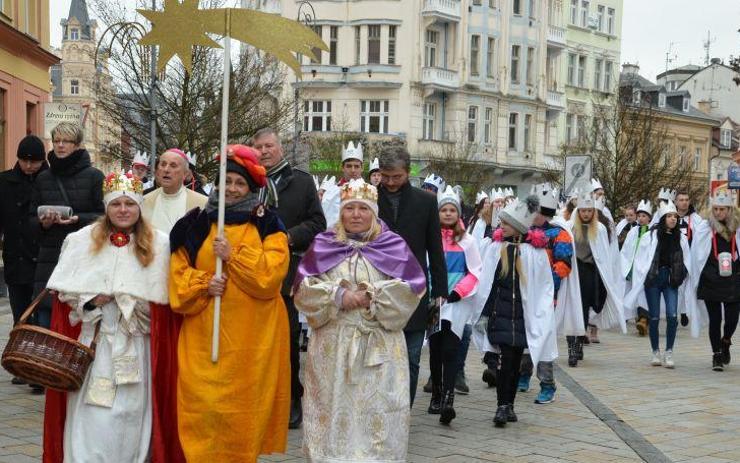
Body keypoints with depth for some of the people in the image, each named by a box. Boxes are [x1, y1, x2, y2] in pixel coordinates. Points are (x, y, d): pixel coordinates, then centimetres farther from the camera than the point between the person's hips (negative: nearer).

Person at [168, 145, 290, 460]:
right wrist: (203, 284, -11)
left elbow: (272, 272, -7)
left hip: (253, 334, -1)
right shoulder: (195, 224, 10)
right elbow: (178, 272, 7)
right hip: (204, 331, 1)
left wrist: (233, 256, -14)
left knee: (246, 403, 0)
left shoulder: (267, 225, 5)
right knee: (204, 402, -2)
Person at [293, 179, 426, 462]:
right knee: (335, 407, 1)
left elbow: (411, 288, -2)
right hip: (333, 343, 1)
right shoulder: (323, 246, 9)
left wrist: (373, 297, -13)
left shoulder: (394, 246, 6)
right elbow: (304, 288, 1)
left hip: (379, 345, -1)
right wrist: (337, 295, -13)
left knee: (377, 410, -3)